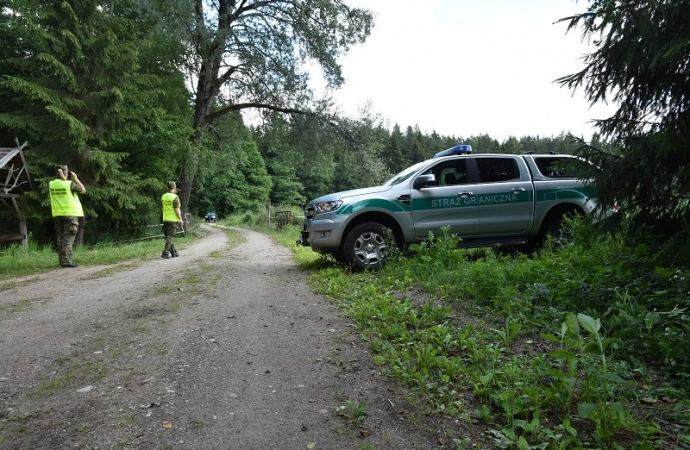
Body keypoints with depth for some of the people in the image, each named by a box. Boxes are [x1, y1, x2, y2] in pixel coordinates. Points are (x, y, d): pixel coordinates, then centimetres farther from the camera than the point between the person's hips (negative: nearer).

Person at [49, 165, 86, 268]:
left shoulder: (51, 184, 3)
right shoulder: (70, 184, -11)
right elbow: (83, 190, 1)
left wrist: (62, 179, 9)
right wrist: (75, 179, 6)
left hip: (57, 214, 6)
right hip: (70, 213, -6)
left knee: (60, 238, 11)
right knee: (68, 238, -5)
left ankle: (62, 260, 14)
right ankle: (66, 261, -9)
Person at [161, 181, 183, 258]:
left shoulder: (163, 196, 7)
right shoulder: (175, 197, -13)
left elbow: (163, 208, 14)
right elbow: (177, 210, -15)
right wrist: (180, 219, -9)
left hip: (165, 219, 7)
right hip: (173, 220, -7)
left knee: (168, 236, 12)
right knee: (170, 237, -3)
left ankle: (173, 252, 19)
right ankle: (165, 253, -7)